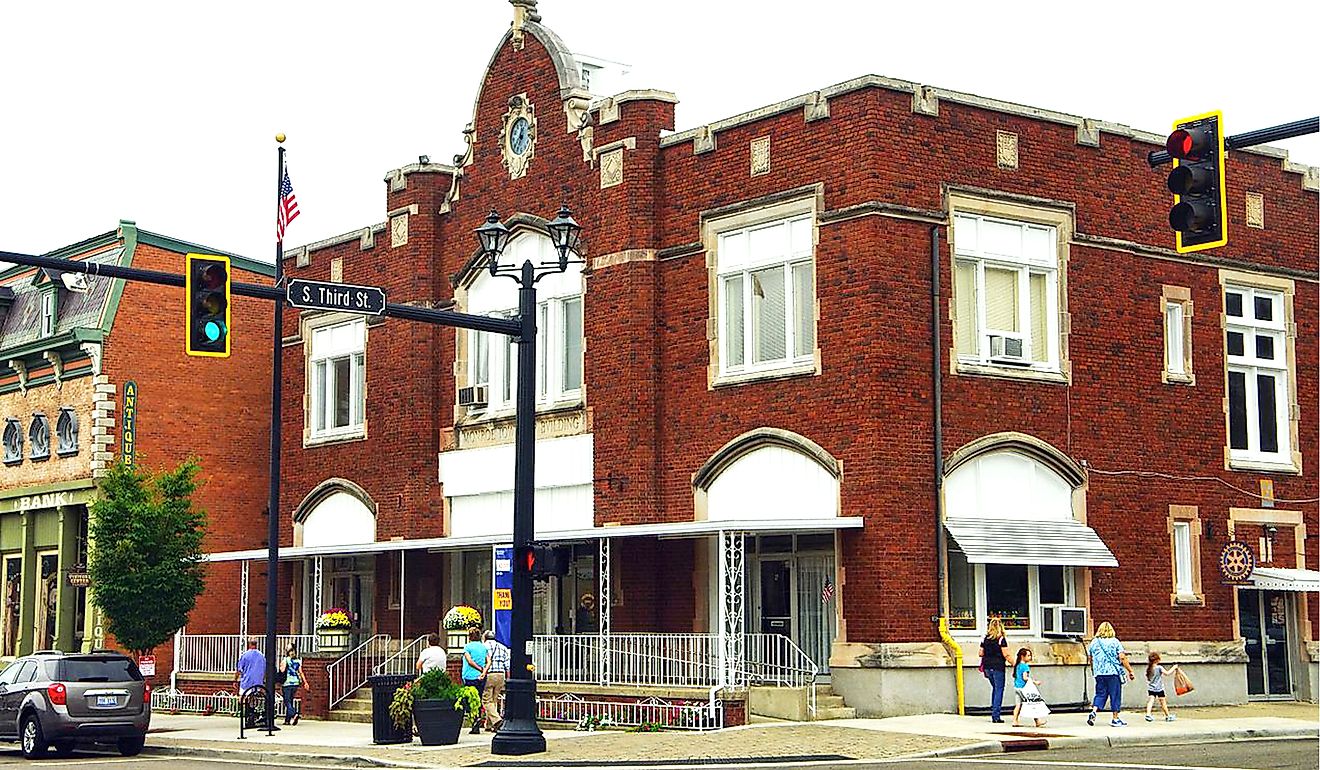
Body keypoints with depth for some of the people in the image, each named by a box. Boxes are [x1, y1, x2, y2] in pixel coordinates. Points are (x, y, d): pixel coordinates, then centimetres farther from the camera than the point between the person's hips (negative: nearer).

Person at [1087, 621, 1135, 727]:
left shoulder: (1094, 642, 9)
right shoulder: (1115, 641, -3)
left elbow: (1090, 658, 16)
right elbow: (1122, 658, -9)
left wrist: (1093, 669, 34)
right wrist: (1130, 671, -4)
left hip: (1099, 673, 4)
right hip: (1113, 672, -3)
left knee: (1100, 694, 11)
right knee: (1115, 695, 4)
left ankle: (1093, 712, -10)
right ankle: (1115, 719, 7)